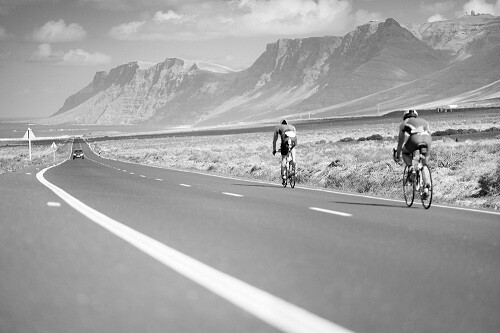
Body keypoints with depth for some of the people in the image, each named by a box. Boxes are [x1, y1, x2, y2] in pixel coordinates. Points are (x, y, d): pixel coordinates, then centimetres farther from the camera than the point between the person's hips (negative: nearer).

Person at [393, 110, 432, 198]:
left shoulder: (404, 123, 29)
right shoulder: (424, 121, 37)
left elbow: (400, 142, 33)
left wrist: (397, 156, 44)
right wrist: (427, 153, 54)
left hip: (415, 138, -3)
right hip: (427, 139, 3)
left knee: (405, 152, 29)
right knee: (424, 165, 19)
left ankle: (411, 168, 4)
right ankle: (426, 187, 1)